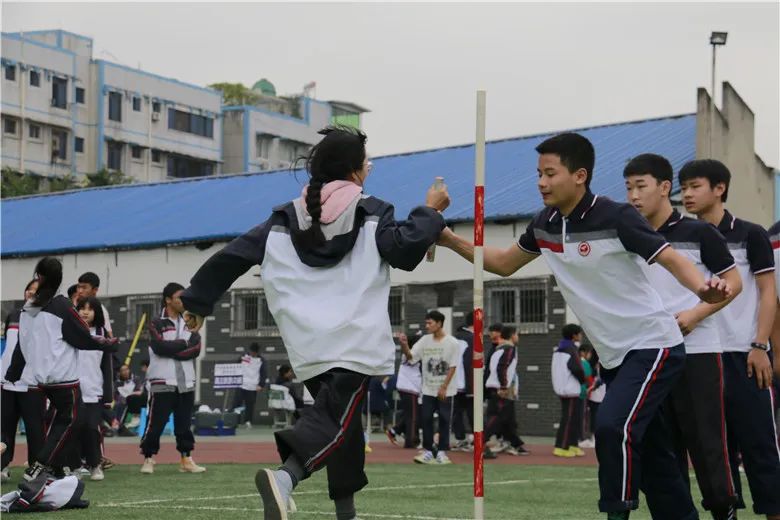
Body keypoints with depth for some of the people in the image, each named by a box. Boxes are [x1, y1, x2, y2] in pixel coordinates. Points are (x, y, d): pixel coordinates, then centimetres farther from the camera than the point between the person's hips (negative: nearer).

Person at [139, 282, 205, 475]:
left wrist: (171, 349, -11)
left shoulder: (189, 324, 14)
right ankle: (148, 459, 5)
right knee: (155, 423, -4)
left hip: (186, 383, 5)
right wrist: (183, 343, -6)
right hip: (163, 383, -5)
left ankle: (186, 460, 14)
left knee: (185, 424, 8)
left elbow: (196, 349, -1)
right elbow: (160, 346, -17)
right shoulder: (157, 324, 1)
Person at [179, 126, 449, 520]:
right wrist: (431, 211, 6)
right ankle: (285, 476, -42)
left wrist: (199, 302, 20)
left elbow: (232, 257, 11)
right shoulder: (371, 215, 1)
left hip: (308, 347, 5)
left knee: (340, 418, 21)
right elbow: (405, 250, -10)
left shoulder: (285, 220, 13)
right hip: (354, 342, -5)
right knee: (334, 421, -14)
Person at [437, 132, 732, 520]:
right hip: (614, 356, 8)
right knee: (647, 448, 11)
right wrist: (452, 241, 5)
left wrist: (703, 289, -41)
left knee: (613, 426, -24)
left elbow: (671, 259, -21)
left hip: (653, 345, -8)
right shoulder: (545, 225, 2)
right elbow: (504, 264, 17)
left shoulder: (615, 217, -19)